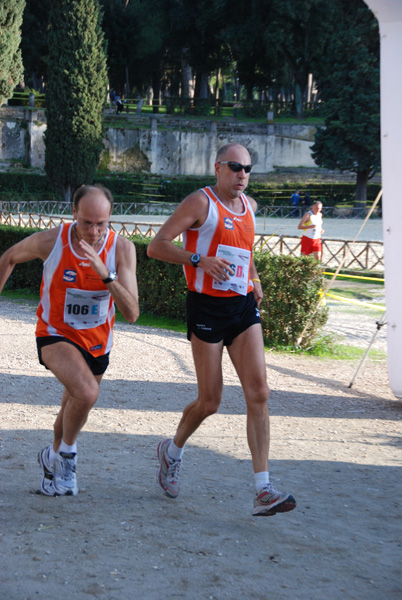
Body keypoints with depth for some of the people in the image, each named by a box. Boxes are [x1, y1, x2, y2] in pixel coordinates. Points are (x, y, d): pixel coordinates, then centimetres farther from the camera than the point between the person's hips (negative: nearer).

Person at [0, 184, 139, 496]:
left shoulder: (122, 249, -20)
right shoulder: (49, 241, -21)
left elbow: (132, 314, -25)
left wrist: (105, 274, -38)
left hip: (97, 343, 3)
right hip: (56, 335, -3)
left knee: (74, 410, 20)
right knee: (86, 393, -29)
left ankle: (53, 458, 52)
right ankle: (66, 455, -2)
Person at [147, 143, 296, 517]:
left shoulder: (250, 206, 14)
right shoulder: (200, 202, -7)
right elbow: (156, 247, -12)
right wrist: (198, 259, -26)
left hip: (244, 306, 6)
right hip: (207, 307, -5)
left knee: (258, 392, -8)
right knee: (210, 401, 0)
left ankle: (263, 490, -10)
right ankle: (172, 451, 32)